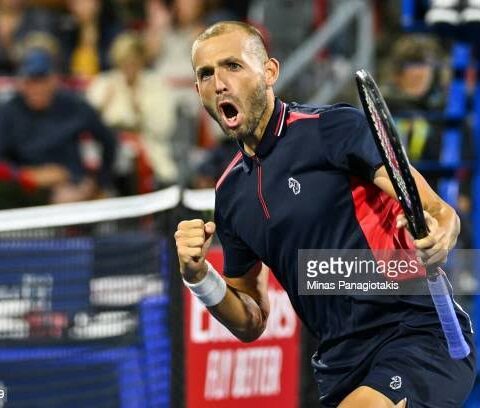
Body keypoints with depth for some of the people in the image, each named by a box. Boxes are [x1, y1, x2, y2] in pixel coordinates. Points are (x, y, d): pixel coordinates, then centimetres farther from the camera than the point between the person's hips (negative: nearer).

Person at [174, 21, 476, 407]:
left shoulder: (332, 127, -7)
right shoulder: (230, 193, 13)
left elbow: (440, 214, -14)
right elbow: (251, 322, 19)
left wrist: (439, 233, -38)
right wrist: (199, 276, 0)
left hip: (421, 335, -7)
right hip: (342, 369, 7)